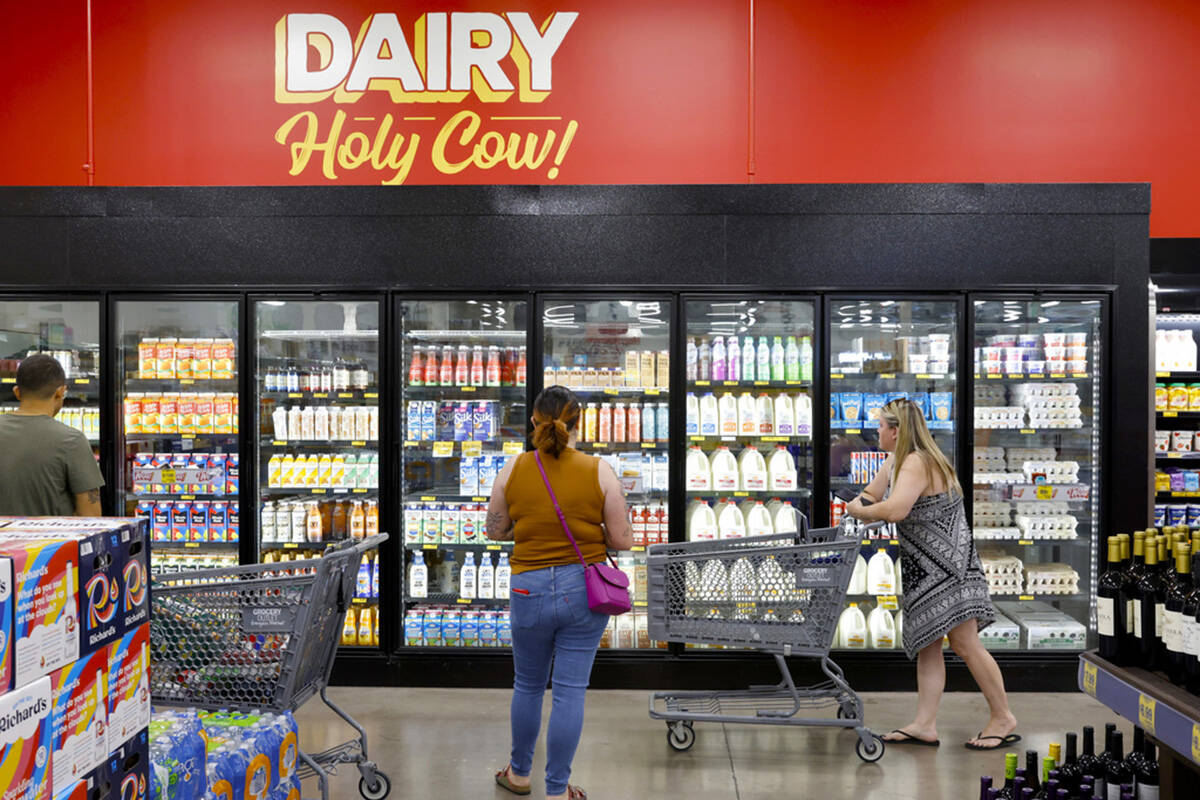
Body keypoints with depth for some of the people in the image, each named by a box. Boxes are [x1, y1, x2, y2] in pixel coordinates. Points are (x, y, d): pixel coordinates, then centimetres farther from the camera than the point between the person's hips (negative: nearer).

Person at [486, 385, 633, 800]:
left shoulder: (512, 470, -7)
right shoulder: (599, 472, -10)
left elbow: (496, 530, 5)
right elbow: (622, 541, -7)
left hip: (530, 591, 1)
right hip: (584, 589, -1)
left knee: (527, 685, 20)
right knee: (570, 691, 8)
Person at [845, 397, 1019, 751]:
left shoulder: (917, 463, -20)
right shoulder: (896, 461, 13)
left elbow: (895, 510, -33)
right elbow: (870, 495, 20)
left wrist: (861, 510, -16)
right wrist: (861, 505, -3)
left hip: (947, 565, -10)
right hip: (923, 568, 10)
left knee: (965, 643, -6)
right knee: (926, 645, 8)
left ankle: (1003, 718, 7)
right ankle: (925, 725, 10)